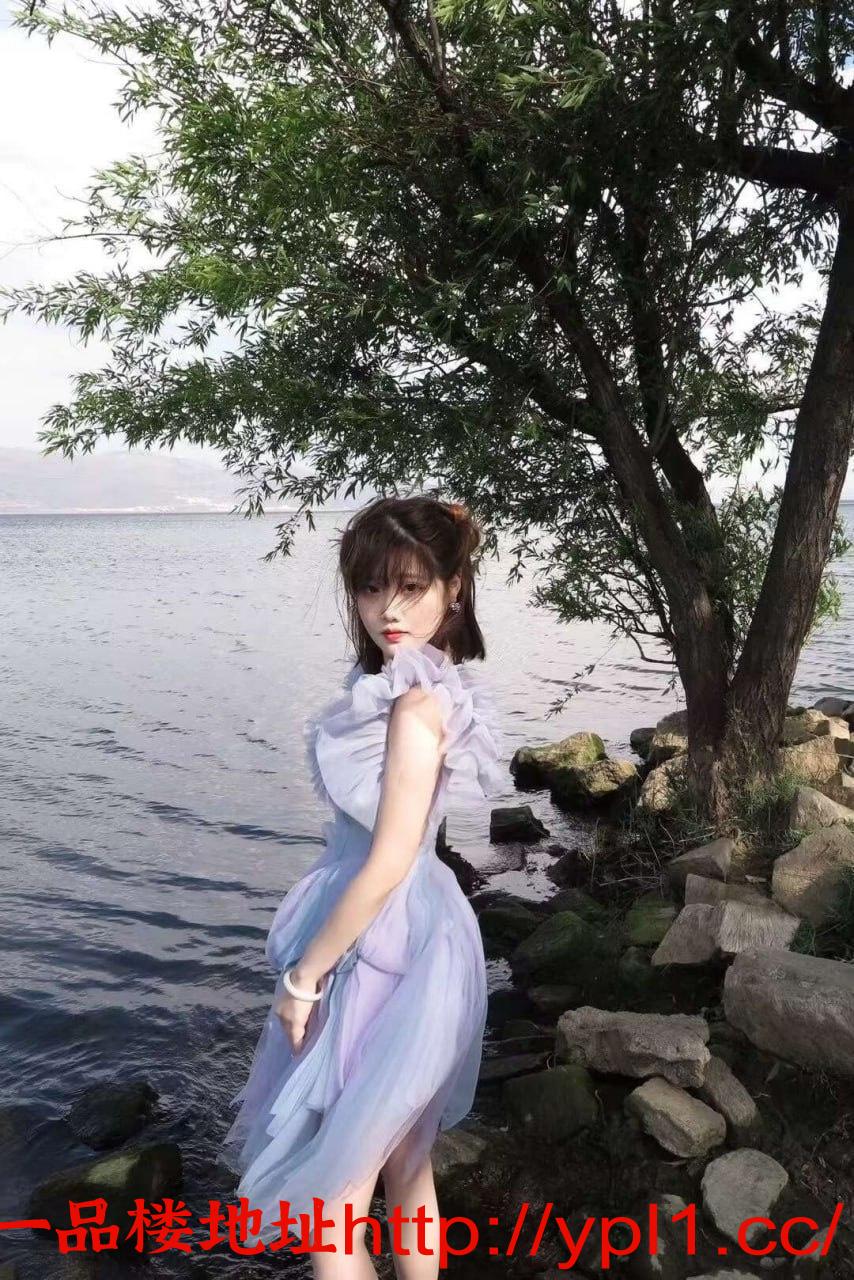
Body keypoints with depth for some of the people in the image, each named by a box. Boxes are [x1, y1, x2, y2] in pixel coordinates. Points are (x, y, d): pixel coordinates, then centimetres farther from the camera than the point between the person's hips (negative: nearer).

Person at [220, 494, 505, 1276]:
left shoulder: (415, 706, -24)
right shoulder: (432, 687, 3)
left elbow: (388, 862, -23)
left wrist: (303, 974, -13)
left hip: (382, 950, -9)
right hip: (404, 936, 9)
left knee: (330, 1198, 8)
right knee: (404, 1162, 24)